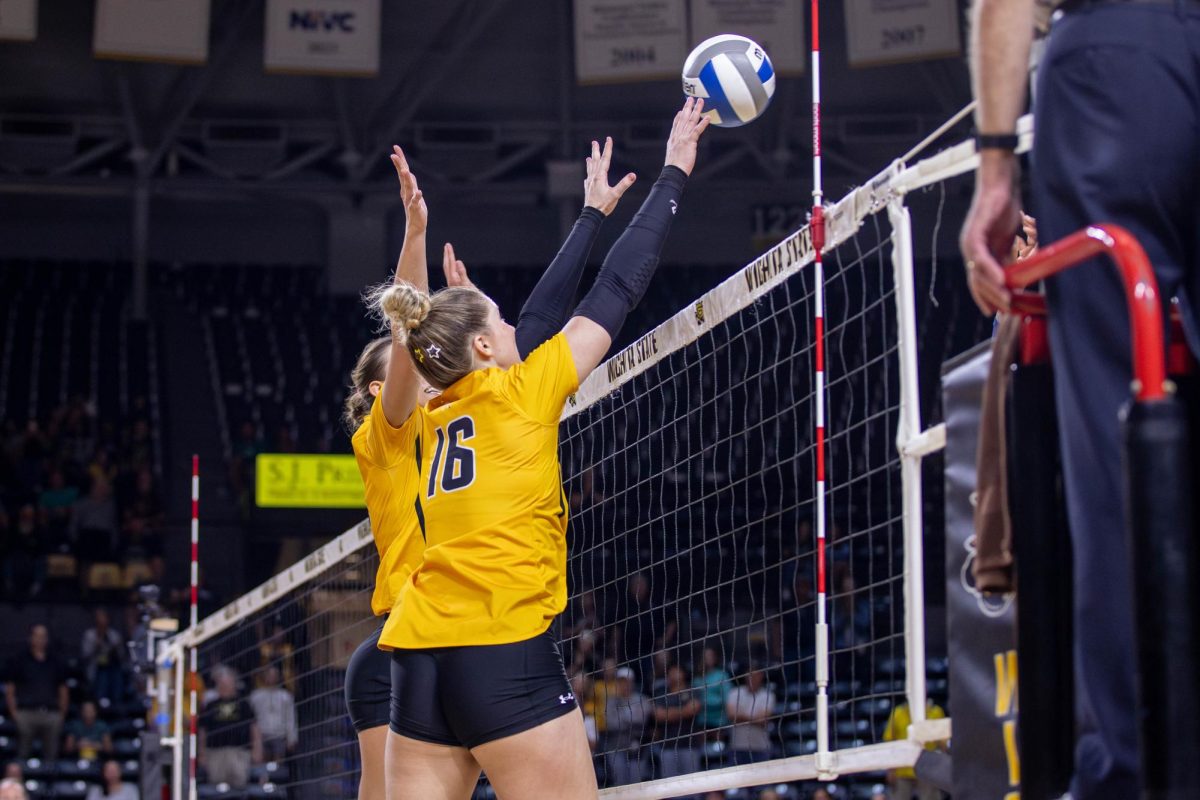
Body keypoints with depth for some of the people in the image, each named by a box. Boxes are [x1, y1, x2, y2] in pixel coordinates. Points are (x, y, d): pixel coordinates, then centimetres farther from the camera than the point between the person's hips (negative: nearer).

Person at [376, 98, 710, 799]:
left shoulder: (435, 420, 19)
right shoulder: (519, 394, 2)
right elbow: (617, 291, 8)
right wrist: (674, 173, 18)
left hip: (419, 660, 7)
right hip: (505, 655, -7)